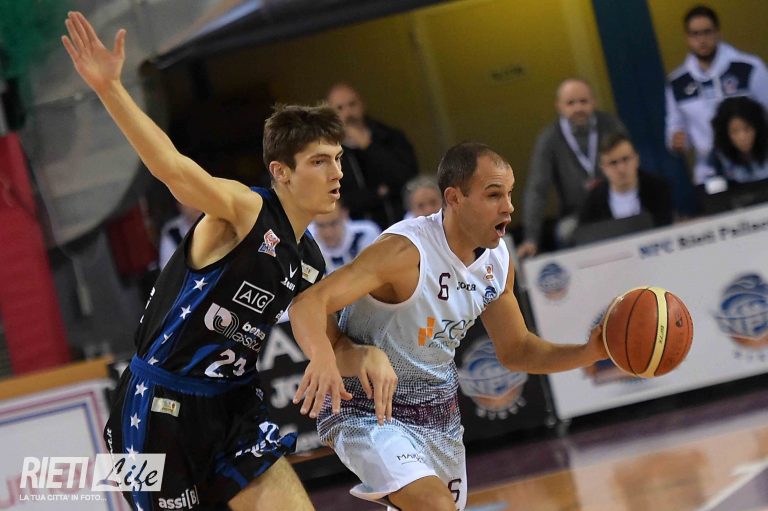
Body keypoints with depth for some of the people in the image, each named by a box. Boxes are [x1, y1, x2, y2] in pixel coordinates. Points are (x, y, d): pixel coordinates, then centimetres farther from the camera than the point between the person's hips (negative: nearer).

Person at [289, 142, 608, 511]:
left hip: (439, 411, 8)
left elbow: (515, 350, 10)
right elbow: (307, 304, -35)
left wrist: (588, 353, -6)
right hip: (368, 411, -8)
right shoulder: (406, 250, -27)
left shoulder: (498, 261, -3)